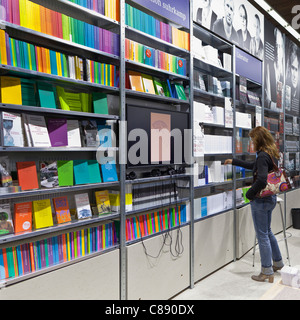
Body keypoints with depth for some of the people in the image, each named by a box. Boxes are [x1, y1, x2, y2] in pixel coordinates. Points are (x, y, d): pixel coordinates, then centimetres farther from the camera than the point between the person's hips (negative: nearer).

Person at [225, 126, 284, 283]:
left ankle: (267, 272, 14)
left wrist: (249, 194, -16)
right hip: (270, 198, 10)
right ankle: (278, 262, 39)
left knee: (262, 235, 2)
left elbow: (261, 180, -30)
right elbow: (253, 166, 24)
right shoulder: (272, 154, 10)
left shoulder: (263, 156, -21)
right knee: (267, 231, 24)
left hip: (261, 200, -10)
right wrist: (234, 161, 28)